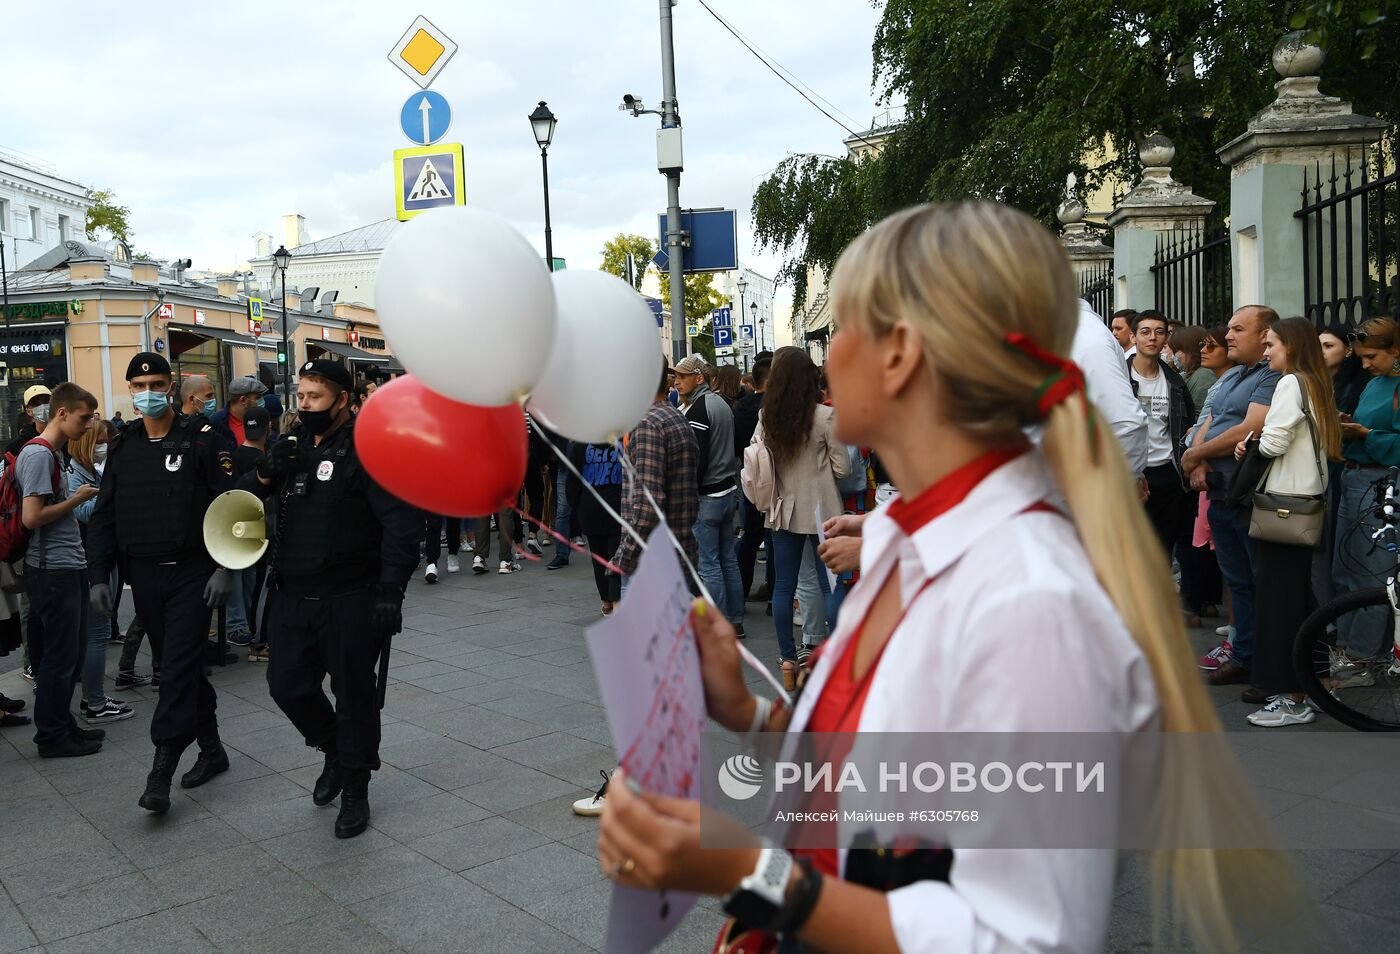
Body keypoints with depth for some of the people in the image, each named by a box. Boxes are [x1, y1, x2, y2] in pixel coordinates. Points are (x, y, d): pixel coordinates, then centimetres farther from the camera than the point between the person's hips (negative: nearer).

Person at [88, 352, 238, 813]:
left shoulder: (201, 439, -5)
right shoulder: (122, 448, 9)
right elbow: (104, 516, 13)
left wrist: (225, 567, -15)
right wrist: (99, 575, 5)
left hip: (192, 573, -5)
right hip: (144, 575, 5)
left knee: (179, 669, -8)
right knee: (175, 666, 12)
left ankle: (160, 774, -6)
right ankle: (212, 749, 25)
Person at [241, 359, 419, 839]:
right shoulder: (293, 445, 10)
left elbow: (402, 523, -18)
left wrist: (391, 591, -24)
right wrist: (264, 475, -9)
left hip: (350, 600, -6)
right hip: (294, 596, 7)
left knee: (354, 693, 5)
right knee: (287, 685, 10)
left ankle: (355, 789, 23)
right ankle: (335, 750, 37)